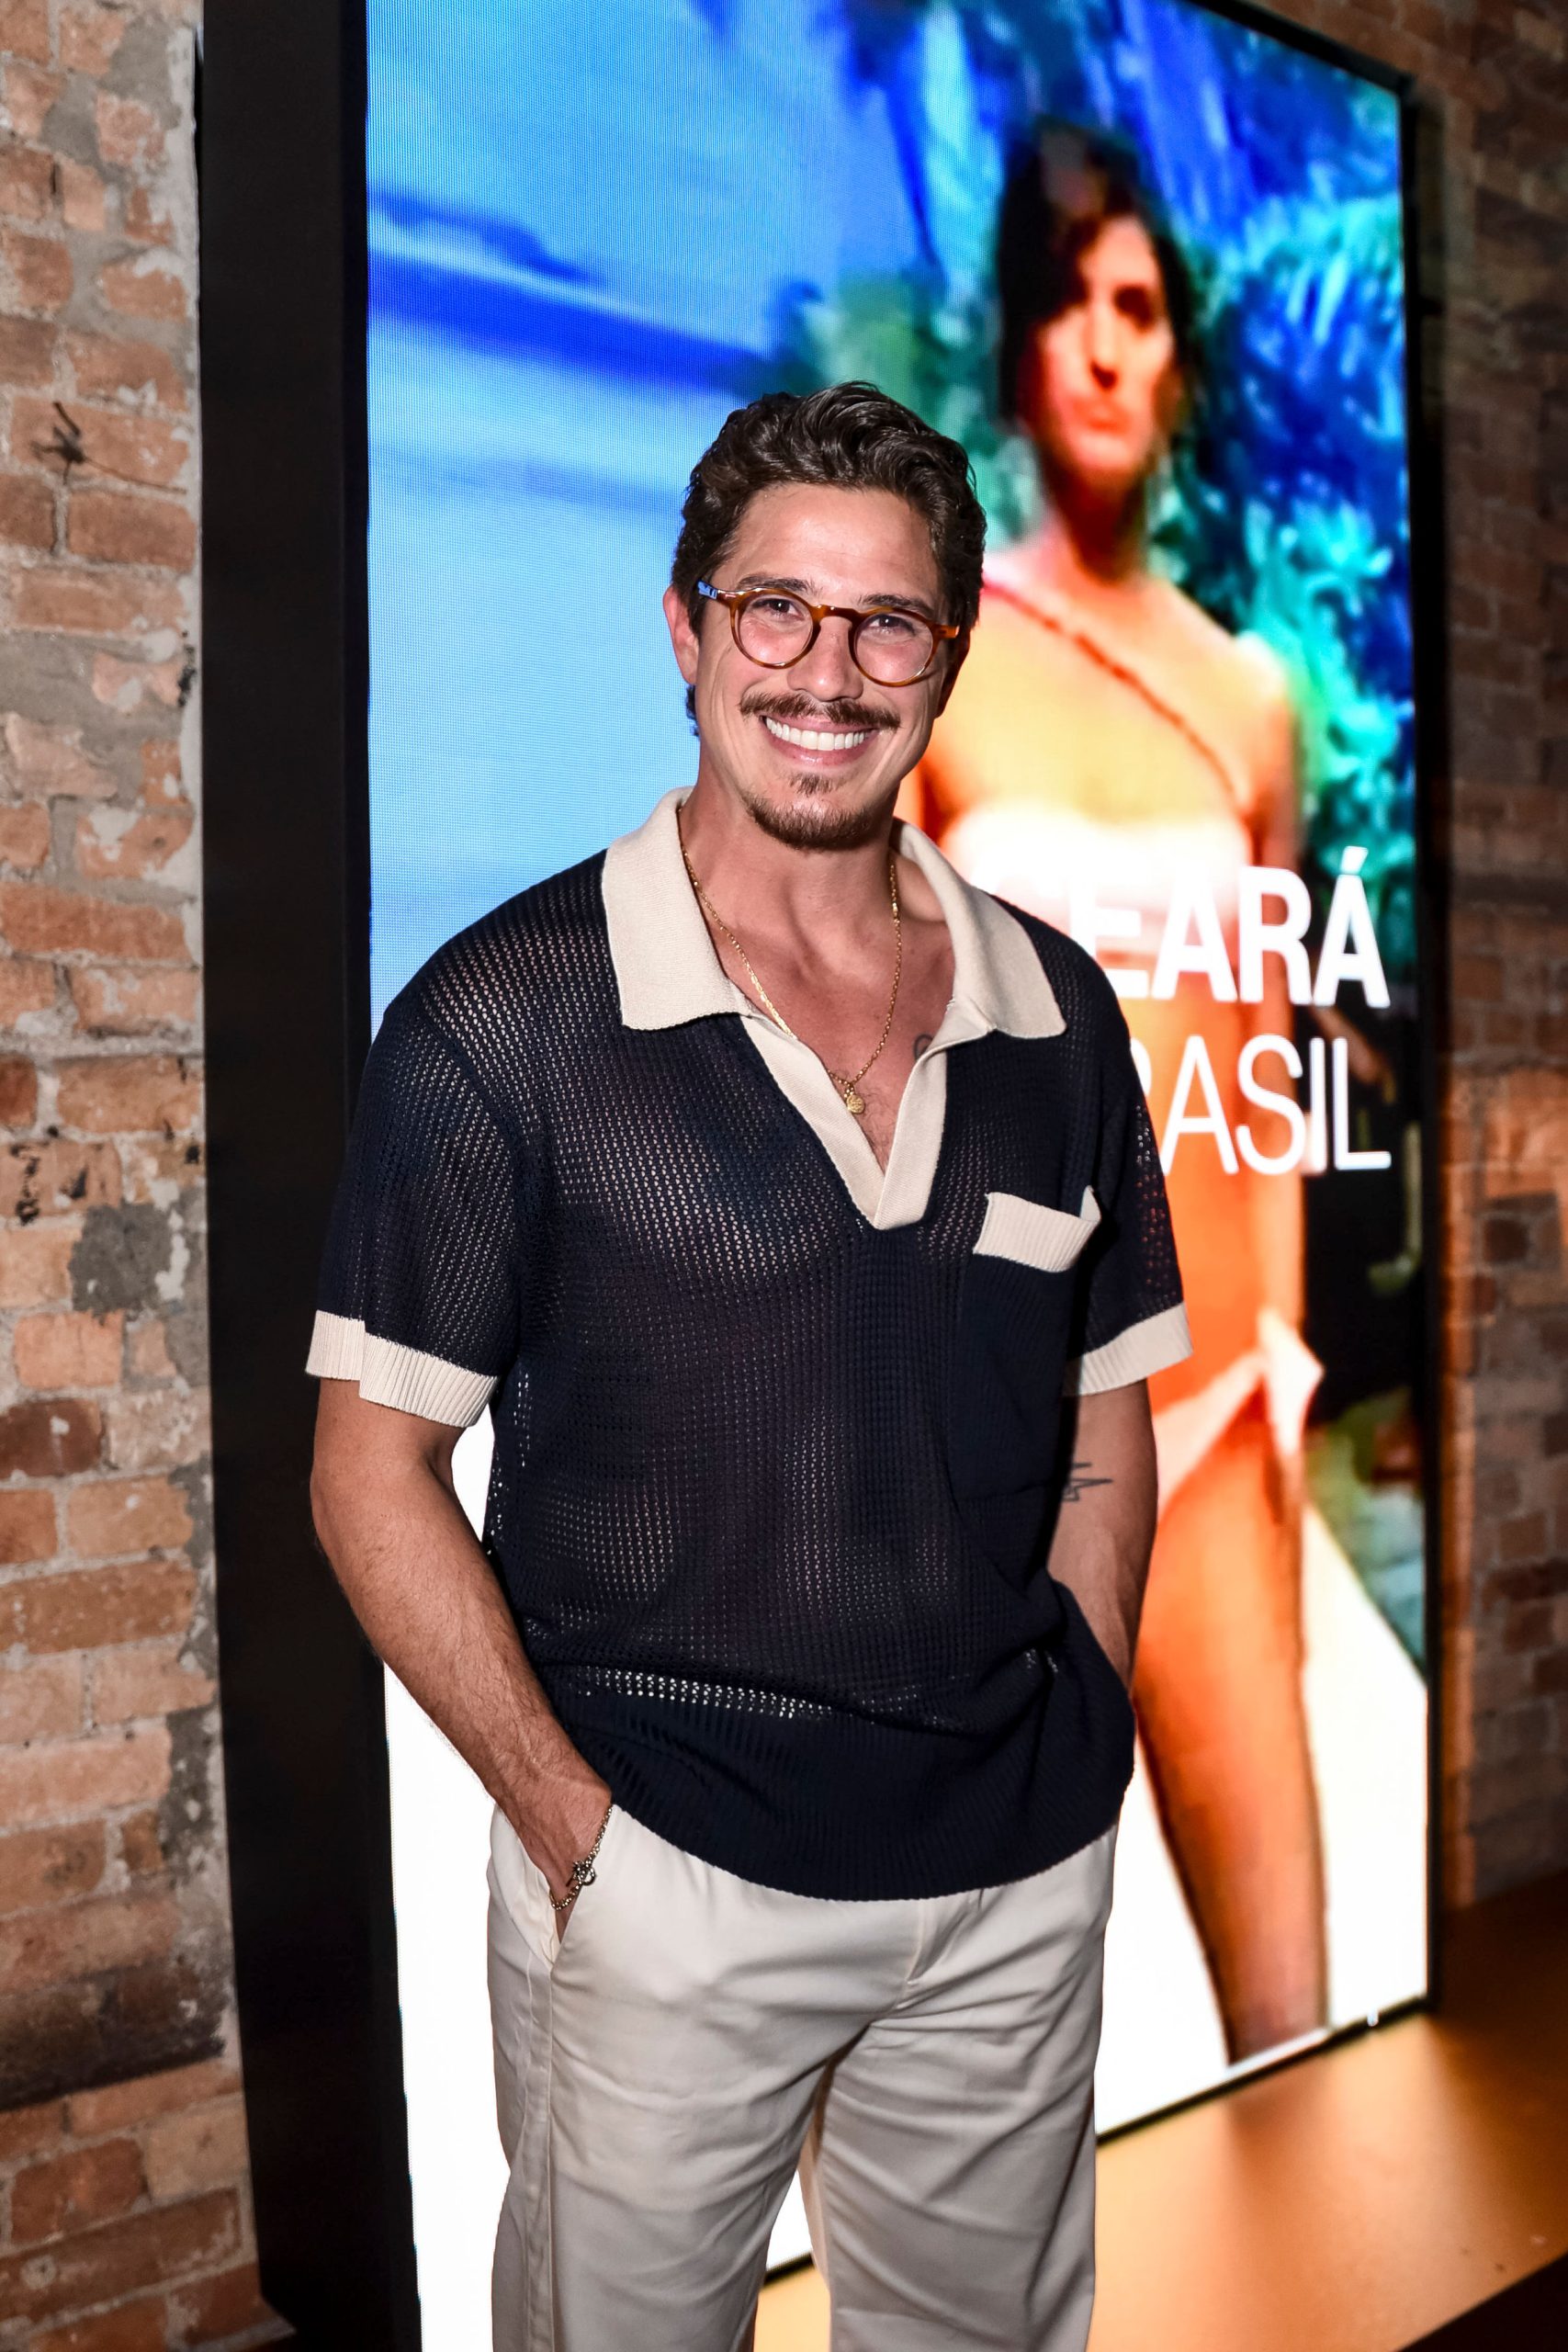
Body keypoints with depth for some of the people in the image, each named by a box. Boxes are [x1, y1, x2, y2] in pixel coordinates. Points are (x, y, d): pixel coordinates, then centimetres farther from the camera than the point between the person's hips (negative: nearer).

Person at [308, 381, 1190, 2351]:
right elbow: (376, 1470, -8)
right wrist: (576, 1827, -11)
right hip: (663, 1880, -4)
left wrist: (1076, 1744, 3)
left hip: (1021, 1886, 4)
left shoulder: (1054, 1013, 3)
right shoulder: (505, 1017, -10)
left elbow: (1104, 1423, 11)